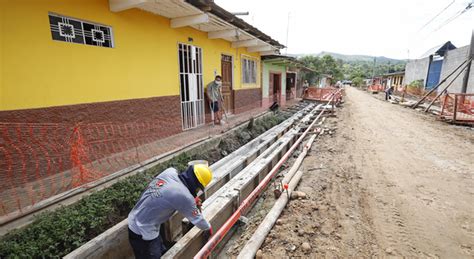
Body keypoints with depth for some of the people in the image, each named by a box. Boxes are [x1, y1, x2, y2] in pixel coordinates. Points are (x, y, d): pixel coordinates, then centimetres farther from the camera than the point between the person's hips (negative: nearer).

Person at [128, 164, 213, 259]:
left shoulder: (170, 171, -10)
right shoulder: (184, 196, -28)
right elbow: (196, 218, -9)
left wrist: (193, 199, 9)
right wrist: (208, 228, 10)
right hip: (144, 232, -7)